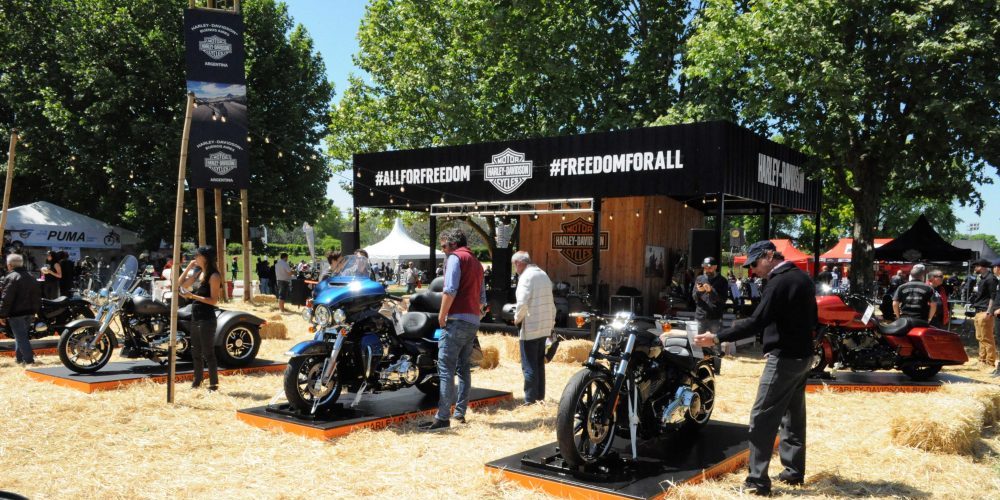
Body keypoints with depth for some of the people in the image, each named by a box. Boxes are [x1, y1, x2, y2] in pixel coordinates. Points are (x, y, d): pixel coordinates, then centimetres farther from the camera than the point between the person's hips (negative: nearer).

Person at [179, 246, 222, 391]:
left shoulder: (214, 276, -12)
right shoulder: (198, 273, 12)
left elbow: (214, 300, -17)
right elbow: (181, 284, 12)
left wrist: (193, 296, -25)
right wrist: (188, 267, 5)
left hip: (206, 319, -9)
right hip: (195, 318, 9)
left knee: (208, 353, -6)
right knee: (196, 352, 17)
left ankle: (214, 384, 0)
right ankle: (197, 381, 29)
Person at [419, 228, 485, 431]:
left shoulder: (455, 257, -5)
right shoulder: (476, 263, 21)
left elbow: (450, 290, -17)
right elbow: (482, 298, 18)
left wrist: (442, 315, -9)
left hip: (456, 320, -9)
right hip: (473, 322, 9)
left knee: (446, 369, -10)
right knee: (463, 368, 13)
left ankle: (443, 417, -14)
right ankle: (460, 412, 15)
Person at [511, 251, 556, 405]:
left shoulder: (526, 277, -14)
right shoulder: (543, 275, 13)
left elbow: (522, 304, -21)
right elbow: (551, 303, 15)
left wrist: (517, 319, -5)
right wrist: (551, 321, 19)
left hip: (530, 327, -8)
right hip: (545, 327, 8)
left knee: (529, 366, -3)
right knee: (539, 363, 16)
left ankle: (530, 400, -1)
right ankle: (540, 396, 21)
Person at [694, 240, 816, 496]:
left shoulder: (779, 282, -19)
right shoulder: (803, 277, 10)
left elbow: (757, 322, -26)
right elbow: (812, 319, 18)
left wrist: (717, 338, -26)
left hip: (784, 359, -10)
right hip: (802, 355, 10)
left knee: (762, 418, -7)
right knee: (793, 415, 16)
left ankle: (757, 481, -7)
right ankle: (794, 470, 24)